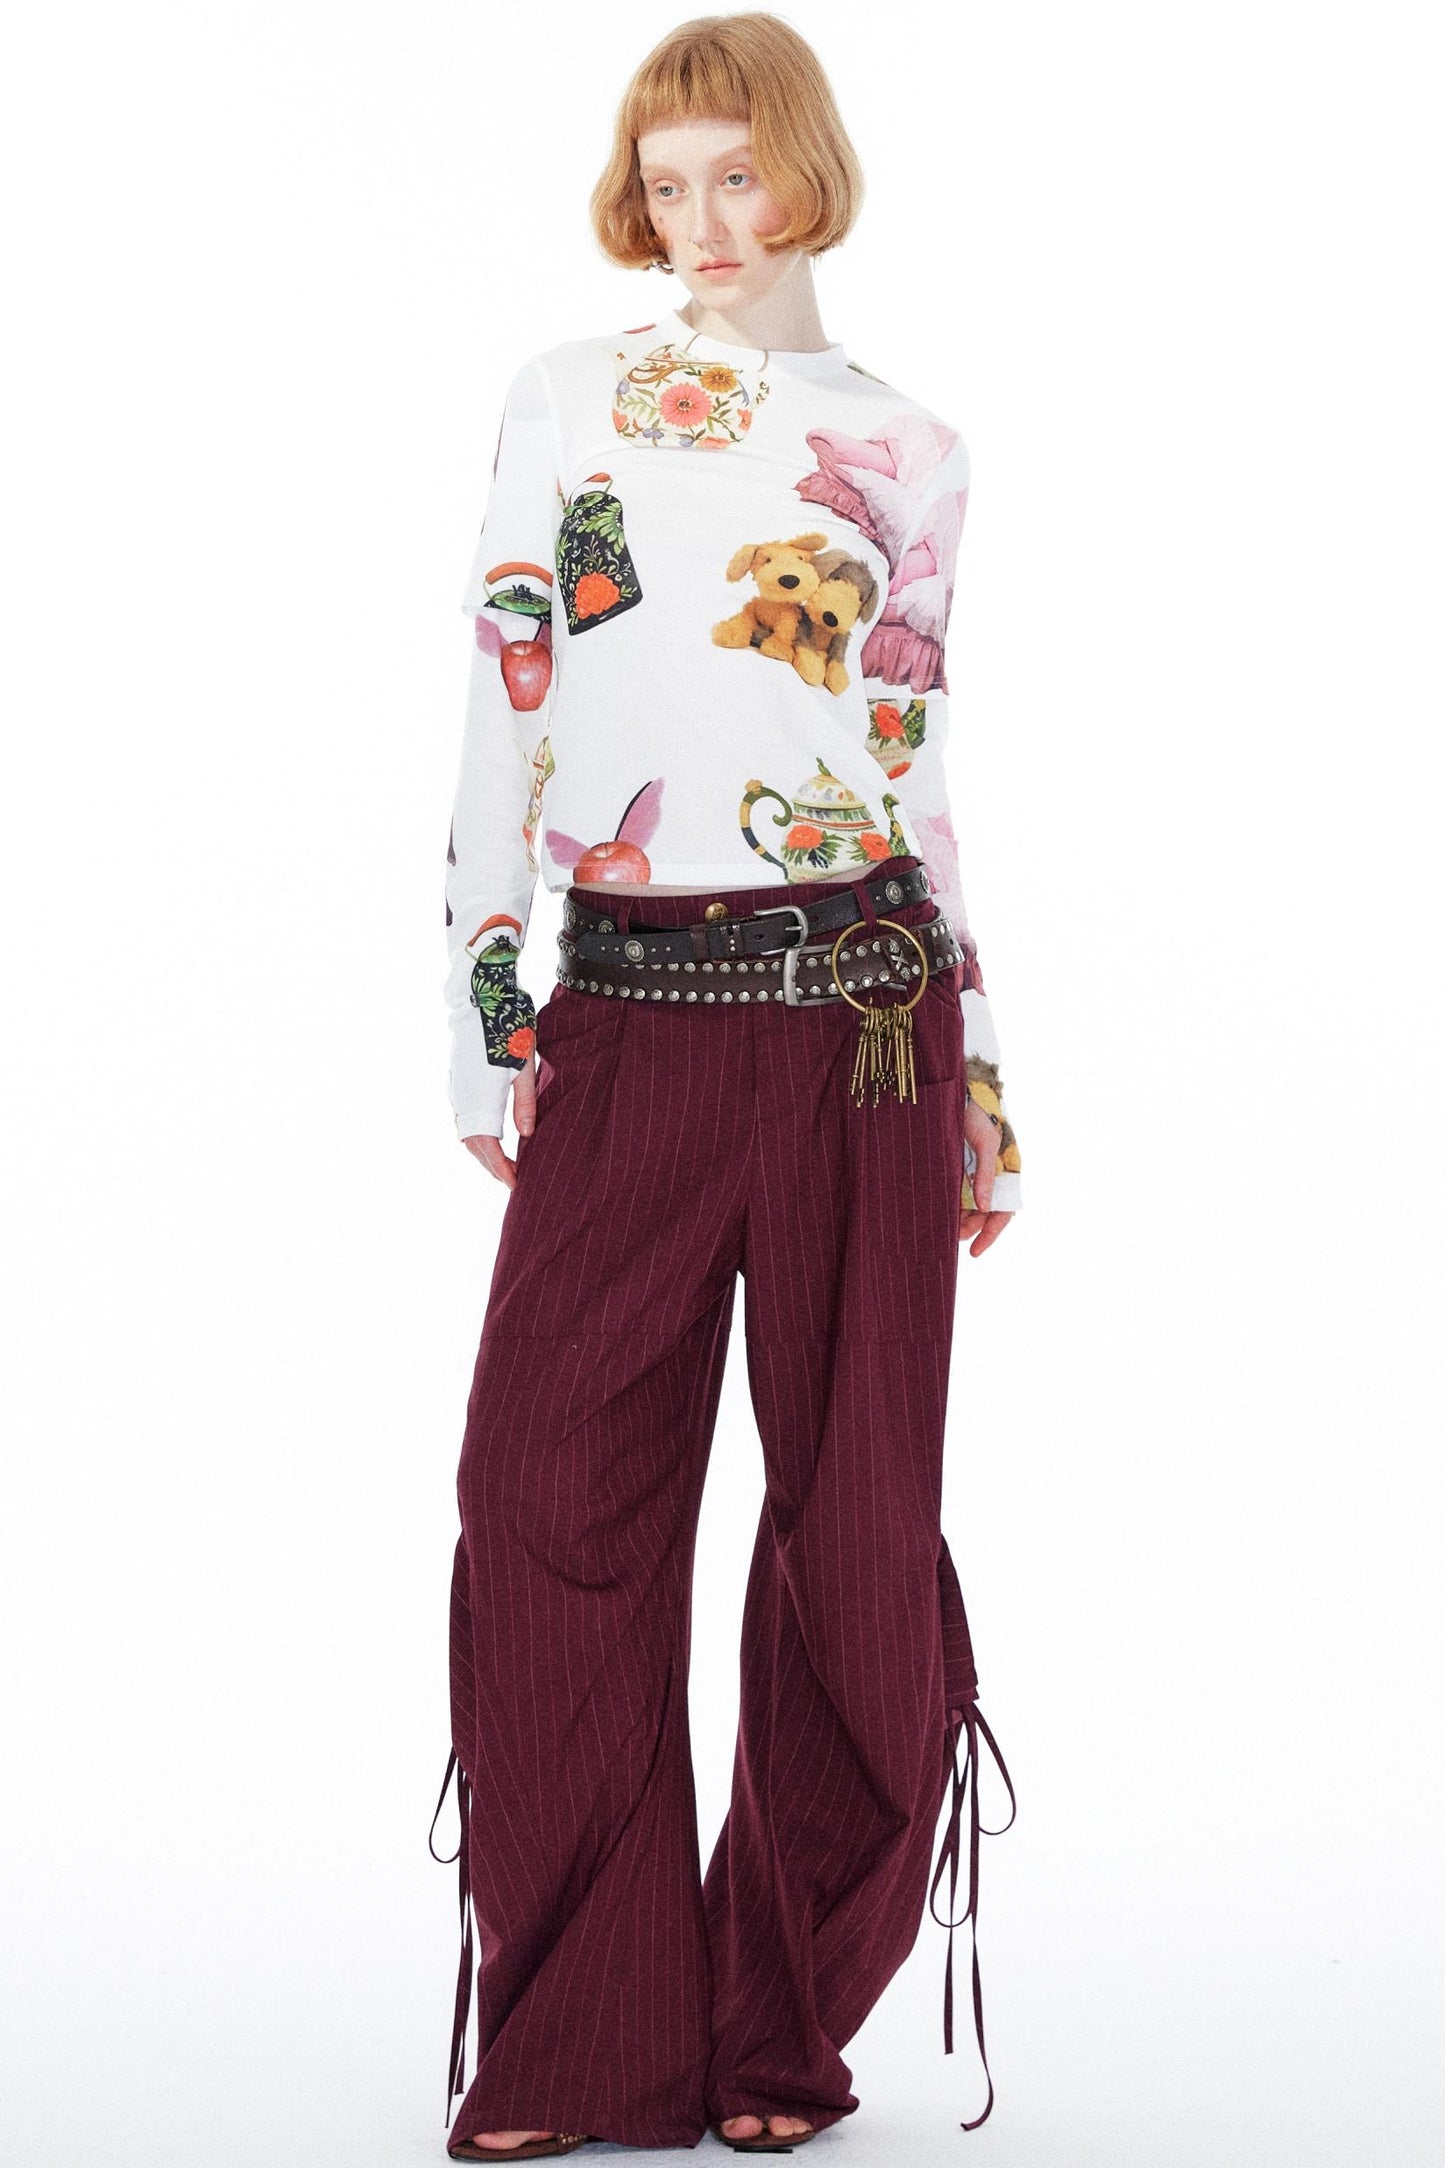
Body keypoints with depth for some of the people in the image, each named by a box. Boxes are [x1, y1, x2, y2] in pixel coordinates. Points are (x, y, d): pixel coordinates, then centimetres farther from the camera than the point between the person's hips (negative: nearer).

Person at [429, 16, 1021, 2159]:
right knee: (552, 1514, -6)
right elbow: (501, 710, 5)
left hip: (859, 1007, 0)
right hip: (627, 1022, 0)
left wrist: (983, 1053, 10)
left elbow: (916, 773, 13)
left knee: (860, 1533, 2)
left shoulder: (907, 452, 10)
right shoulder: (563, 399, 9)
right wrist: (482, 996, -3)